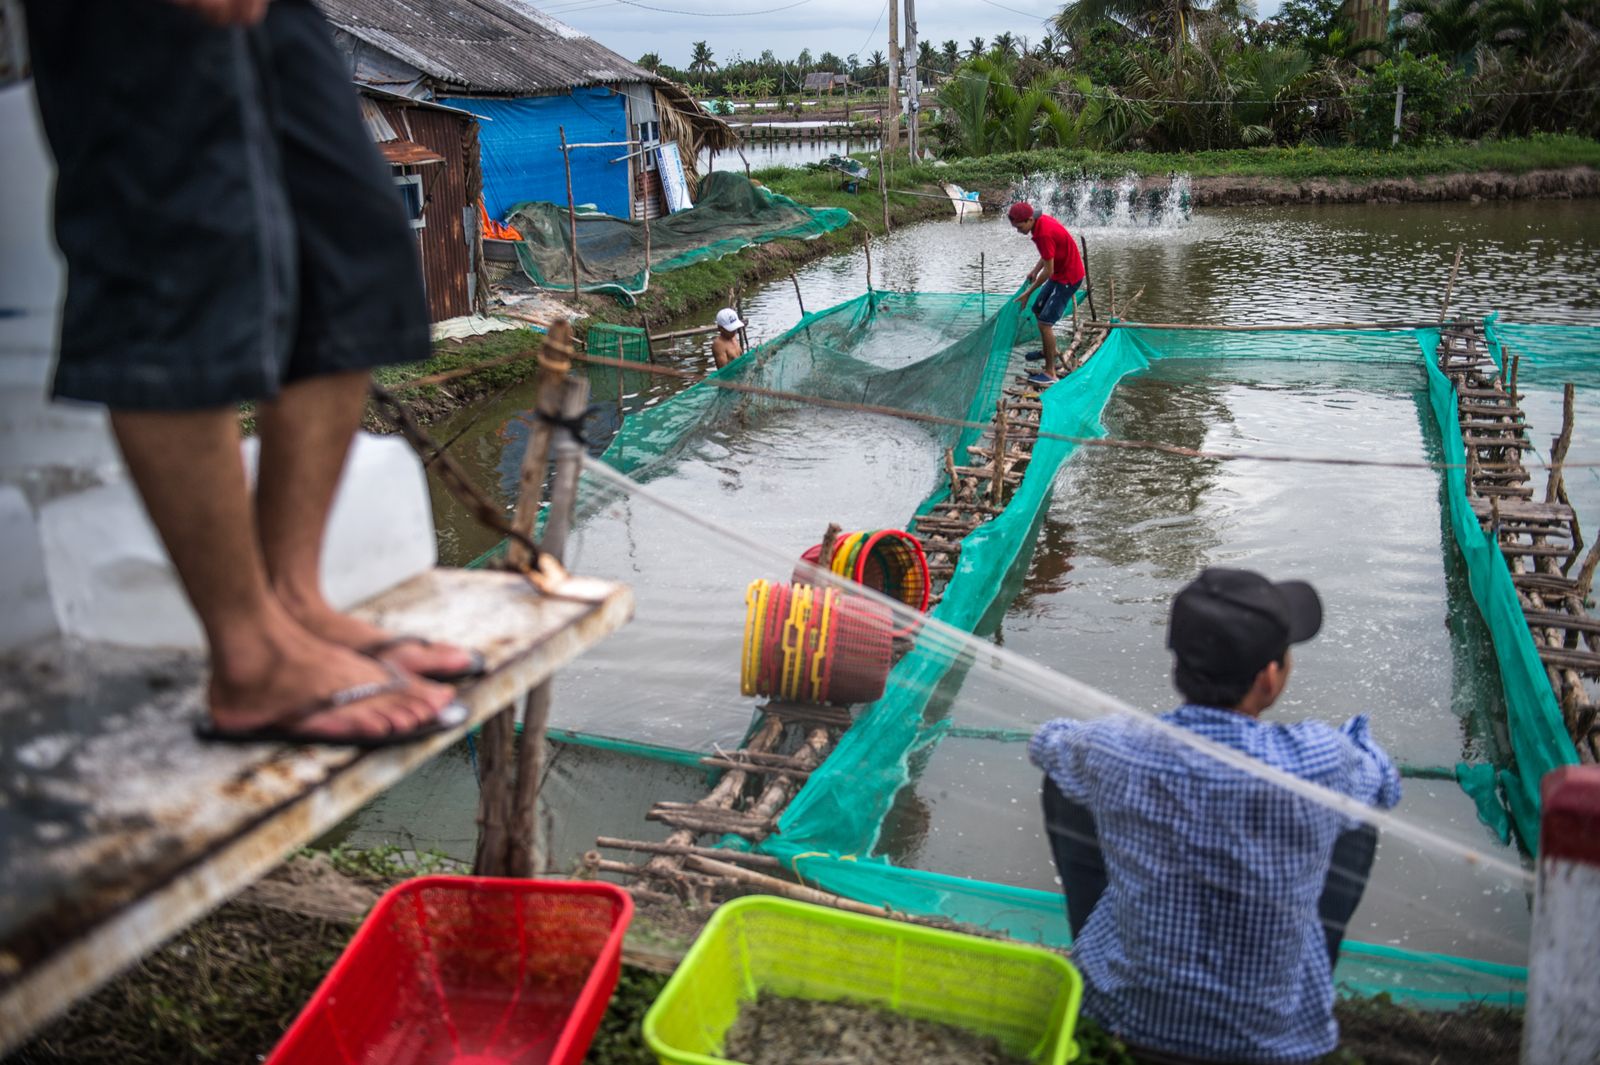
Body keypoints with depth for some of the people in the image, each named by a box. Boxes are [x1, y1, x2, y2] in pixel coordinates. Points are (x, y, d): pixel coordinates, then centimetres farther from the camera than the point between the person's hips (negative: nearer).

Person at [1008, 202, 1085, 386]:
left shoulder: (1044, 234, -30)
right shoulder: (1041, 220, 0)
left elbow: (1048, 271, -25)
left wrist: (1028, 292, -15)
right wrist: (1035, 270, 5)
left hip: (1068, 278, -10)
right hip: (1060, 273, 10)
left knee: (1045, 322, -13)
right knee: (1038, 310, 23)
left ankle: (1050, 373, -9)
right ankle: (1048, 351, 42)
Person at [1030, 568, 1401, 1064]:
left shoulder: (1114, 750, -21)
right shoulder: (1319, 761, -23)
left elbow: (1045, 742, 6)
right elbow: (1386, 785, 3)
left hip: (1124, 1011, 0)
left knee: (1063, 779, 15)